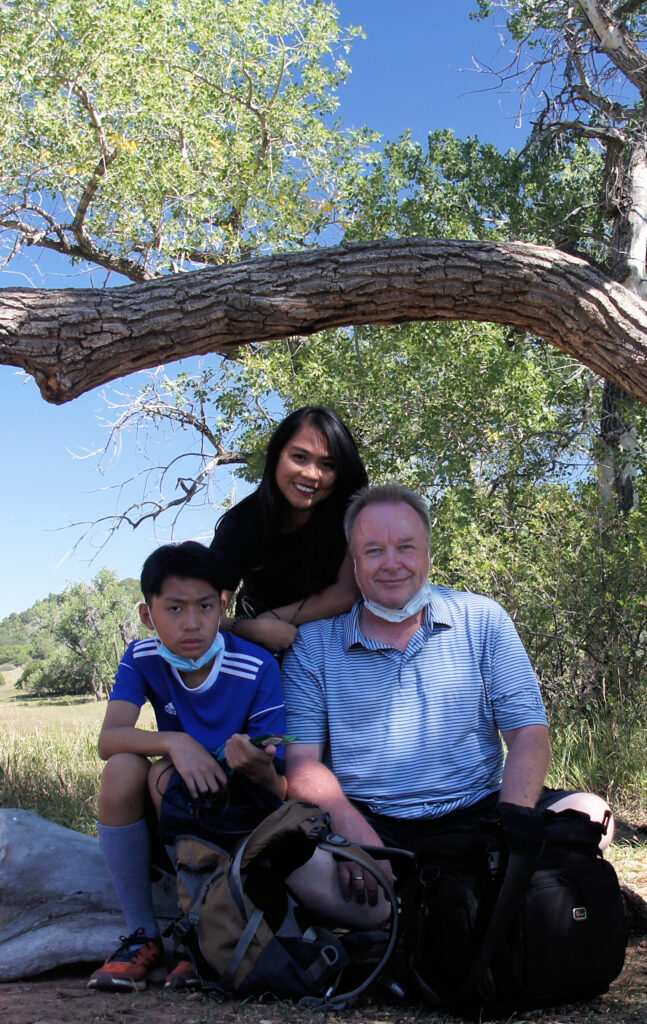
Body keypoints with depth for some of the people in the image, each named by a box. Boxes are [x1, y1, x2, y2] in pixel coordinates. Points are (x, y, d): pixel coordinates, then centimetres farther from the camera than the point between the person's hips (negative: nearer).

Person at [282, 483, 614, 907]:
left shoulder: (482, 621, 8)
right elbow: (302, 760, -2)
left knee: (588, 812, -23)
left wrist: (513, 817, -18)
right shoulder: (313, 643, 5)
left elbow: (528, 733, 3)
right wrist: (357, 838, -22)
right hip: (368, 822, -1)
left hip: (477, 813, 1)